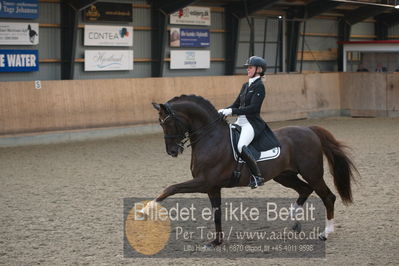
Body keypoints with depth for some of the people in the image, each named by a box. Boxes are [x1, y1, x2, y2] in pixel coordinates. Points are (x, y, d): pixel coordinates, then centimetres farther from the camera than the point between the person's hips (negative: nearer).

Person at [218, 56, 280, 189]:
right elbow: (236, 104, 20)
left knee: (241, 146, -31)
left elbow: (253, 107, -18)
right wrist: (224, 110, 1)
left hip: (252, 123, -9)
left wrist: (232, 111, -21)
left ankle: (257, 176, -21)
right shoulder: (245, 85, 17)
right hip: (240, 122, 9)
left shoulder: (259, 86, -9)